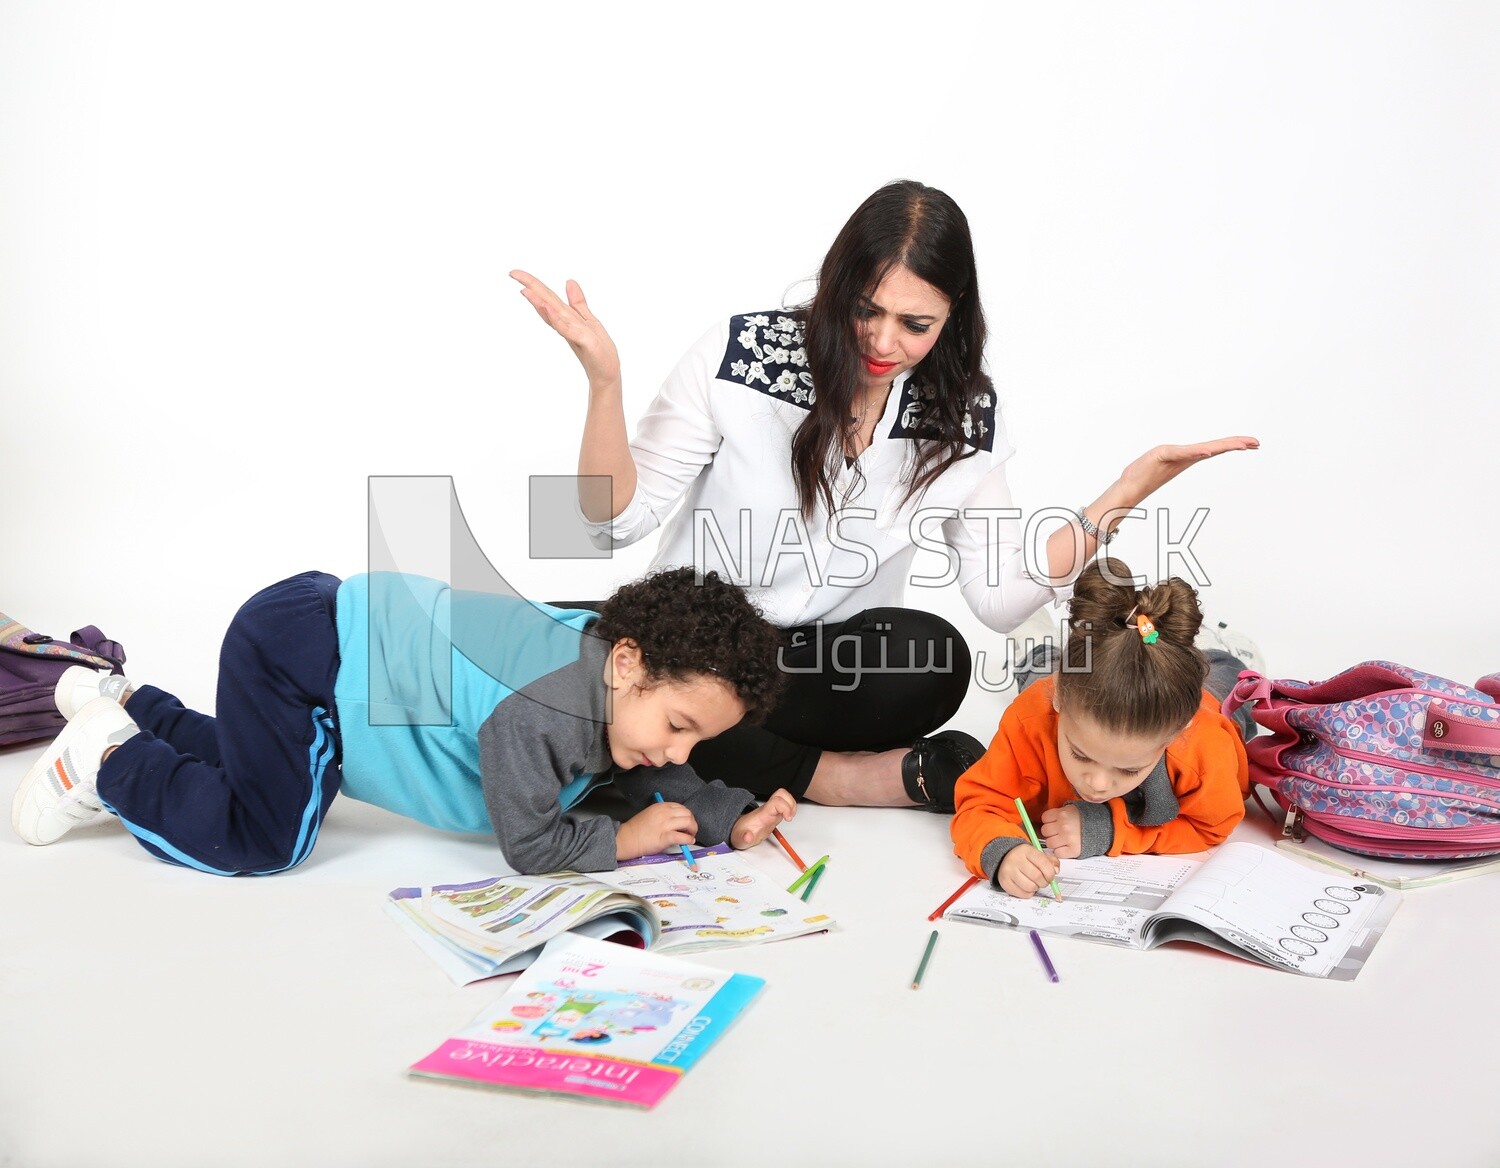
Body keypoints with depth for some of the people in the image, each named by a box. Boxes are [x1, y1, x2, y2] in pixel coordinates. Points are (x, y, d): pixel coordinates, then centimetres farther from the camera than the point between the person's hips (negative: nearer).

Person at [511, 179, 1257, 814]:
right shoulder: (741, 354, -11)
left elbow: (1001, 597, -5)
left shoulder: (964, 418, -2)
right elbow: (617, 520, -9)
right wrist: (603, 381, -24)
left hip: (826, 665, 1)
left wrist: (1122, 496, -12)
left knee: (934, 658, -32)